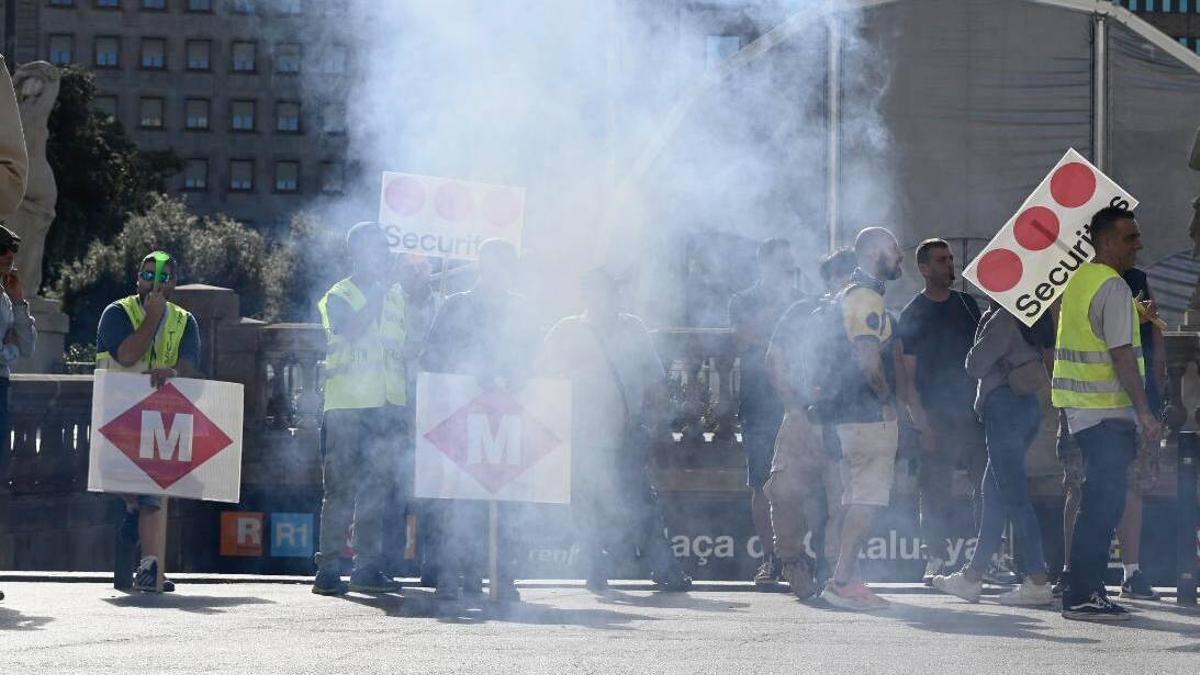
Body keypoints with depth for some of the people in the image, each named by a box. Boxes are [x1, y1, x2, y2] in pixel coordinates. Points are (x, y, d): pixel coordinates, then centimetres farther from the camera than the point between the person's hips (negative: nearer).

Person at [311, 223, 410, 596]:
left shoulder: (396, 295, 17)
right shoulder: (337, 297, -1)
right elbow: (351, 330, -20)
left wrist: (405, 404, 15)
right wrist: (380, 289, -18)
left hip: (388, 408, 5)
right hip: (347, 408, -5)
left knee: (378, 489, 7)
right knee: (341, 490, -7)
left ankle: (367, 567, 13)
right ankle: (327, 570, -6)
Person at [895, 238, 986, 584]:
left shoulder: (966, 304, 13)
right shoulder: (913, 314, 0)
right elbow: (907, 374, -3)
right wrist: (921, 422, -11)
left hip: (974, 411, 4)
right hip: (937, 418, -4)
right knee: (936, 491, -4)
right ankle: (935, 559, 2)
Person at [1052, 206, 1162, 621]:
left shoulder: (1079, 280, 15)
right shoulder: (1113, 288, -14)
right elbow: (1122, 356, -19)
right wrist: (1145, 413, -18)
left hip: (1082, 411, 10)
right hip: (1109, 413, -10)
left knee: (1097, 501, 14)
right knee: (1105, 504, -7)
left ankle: (1085, 590, 16)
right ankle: (1082, 595, -8)